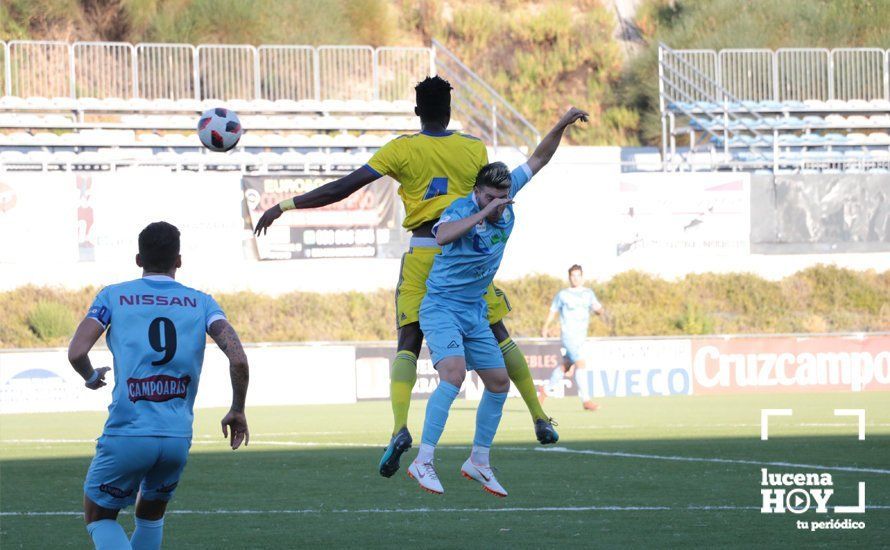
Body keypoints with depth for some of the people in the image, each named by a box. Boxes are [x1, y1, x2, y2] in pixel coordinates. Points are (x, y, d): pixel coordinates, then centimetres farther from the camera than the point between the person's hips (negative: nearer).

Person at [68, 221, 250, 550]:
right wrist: (237, 410, 11)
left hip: (126, 435, -3)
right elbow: (238, 360, -5)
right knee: (151, 516, 28)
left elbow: (76, 353, -8)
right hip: (178, 437, 3)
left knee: (98, 517, 16)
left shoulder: (113, 297, 4)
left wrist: (91, 378, 15)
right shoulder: (202, 303, 8)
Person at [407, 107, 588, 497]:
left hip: (476, 311, 8)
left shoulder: (506, 196, -1)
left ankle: (478, 462, 21)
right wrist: (483, 213, -43)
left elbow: (538, 159, 7)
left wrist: (562, 125, -5)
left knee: (498, 382, 7)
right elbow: (442, 235, -44)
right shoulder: (461, 209, -21)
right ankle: (423, 462, -28)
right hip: (441, 307, -8)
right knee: (454, 373, -27)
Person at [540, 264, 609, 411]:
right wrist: (545, 327, 17)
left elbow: (597, 308, -2)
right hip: (568, 334, -5)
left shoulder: (588, 293, 9)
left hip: (581, 335, 5)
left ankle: (546, 389, 35)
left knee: (566, 366, 15)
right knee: (580, 364, -17)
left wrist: (603, 312, -24)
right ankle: (586, 400, -18)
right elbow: (553, 311, 13)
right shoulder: (562, 295, 1)